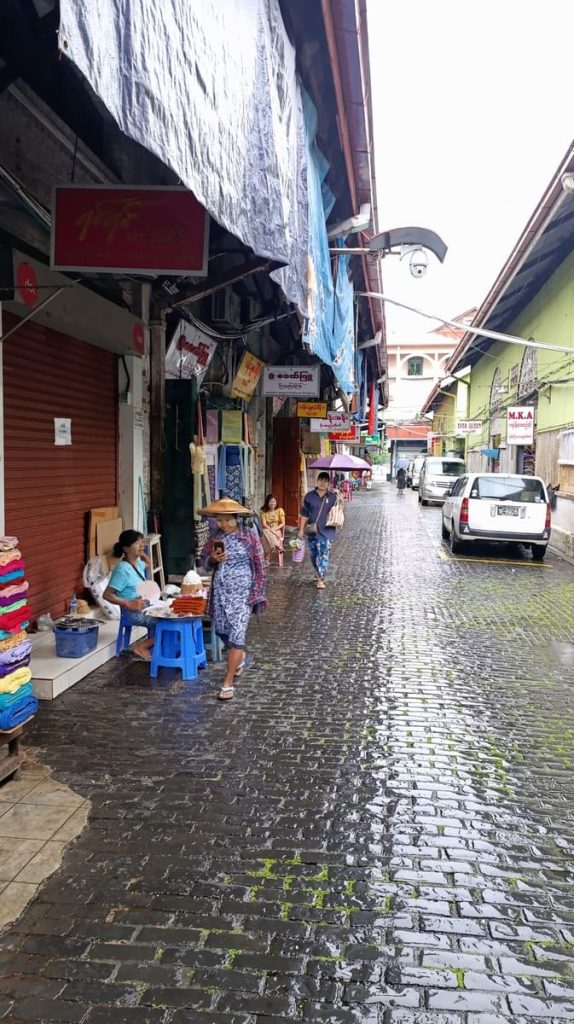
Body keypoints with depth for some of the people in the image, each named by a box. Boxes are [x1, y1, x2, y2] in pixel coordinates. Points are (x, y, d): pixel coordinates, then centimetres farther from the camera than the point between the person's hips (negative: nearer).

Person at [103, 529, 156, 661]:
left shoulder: (137, 563, 5)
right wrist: (129, 604, -27)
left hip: (144, 607, 9)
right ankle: (141, 646, 2)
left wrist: (142, 553, 12)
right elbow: (107, 595, -21)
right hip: (133, 612, -9)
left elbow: (148, 564, 32)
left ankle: (149, 650, 14)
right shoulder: (122, 569, -21)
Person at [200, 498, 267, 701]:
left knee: (236, 634, -9)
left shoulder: (250, 537, -8)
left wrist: (257, 592, -9)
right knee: (221, 630, 15)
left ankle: (228, 683, -3)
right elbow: (204, 562, 11)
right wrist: (213, 559, -12)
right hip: (220, 591, 5)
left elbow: (259, 566, -6)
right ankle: (241, 657, 46)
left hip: (242, 591, -5)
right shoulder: (215, 538, 4)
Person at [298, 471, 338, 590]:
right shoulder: (309, 496, 2)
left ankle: (321, 579, -6)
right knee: (314, 554, 11)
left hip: (326, 531, -2)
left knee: (323, 555, -8)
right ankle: (318, 574, 32)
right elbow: (304, 514, 5)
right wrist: (301, 529, 3)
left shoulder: (332, 497, 1)